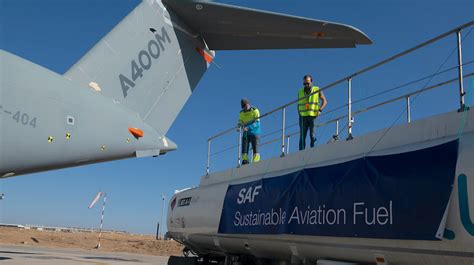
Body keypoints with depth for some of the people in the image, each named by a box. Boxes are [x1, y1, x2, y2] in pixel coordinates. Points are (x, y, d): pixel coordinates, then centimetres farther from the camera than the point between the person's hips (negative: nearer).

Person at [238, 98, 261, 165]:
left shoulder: (255, 110, -5)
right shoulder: (242, 113, 12)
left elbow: (257, 122, -14)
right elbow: (240, 122, 9)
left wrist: (248, 127, -27)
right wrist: (241, 125, -17)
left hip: (254, 132, -4)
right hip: (245, 133, 4)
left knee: (255, 147, -9)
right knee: (244, 147, -5)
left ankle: (256, 161, -9)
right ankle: (245, 160, -4)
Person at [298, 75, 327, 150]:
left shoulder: (317, 90, 3)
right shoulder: (300, 92, 12)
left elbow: (325, 101, 7)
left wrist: (319, 110, -7)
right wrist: (299, 114, 8)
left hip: (313, 116, -3)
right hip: (303, 117, 3)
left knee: (313, 136, -9)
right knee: (302, 137, 0)